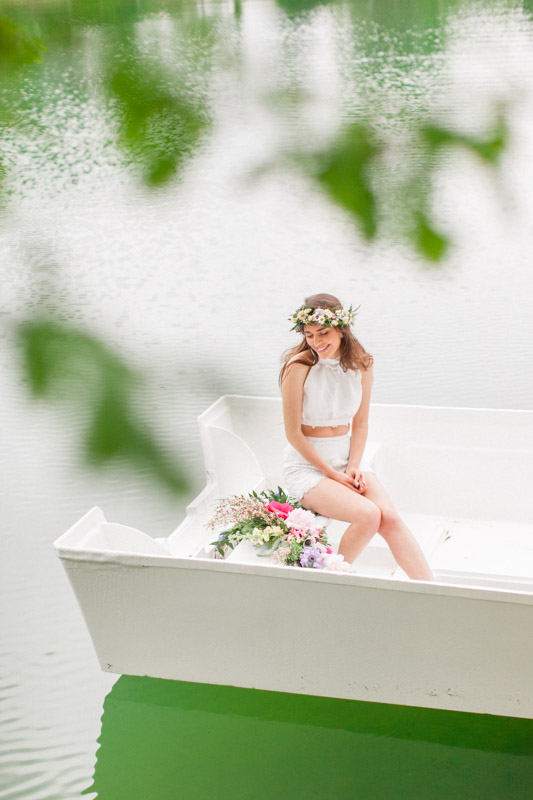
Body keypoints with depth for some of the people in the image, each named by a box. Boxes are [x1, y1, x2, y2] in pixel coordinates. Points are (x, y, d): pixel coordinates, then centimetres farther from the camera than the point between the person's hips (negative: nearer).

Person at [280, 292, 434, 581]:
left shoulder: (361, 364, 0)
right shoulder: (298, 367, -15)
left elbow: (360, 424, 7)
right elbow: (293, 433, -12)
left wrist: (353, 468, -7)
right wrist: (332, 473, -13)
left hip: (347, 457, 4)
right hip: (307, 463, -4)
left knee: (391, 517, -19)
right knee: (368, 514, -26)